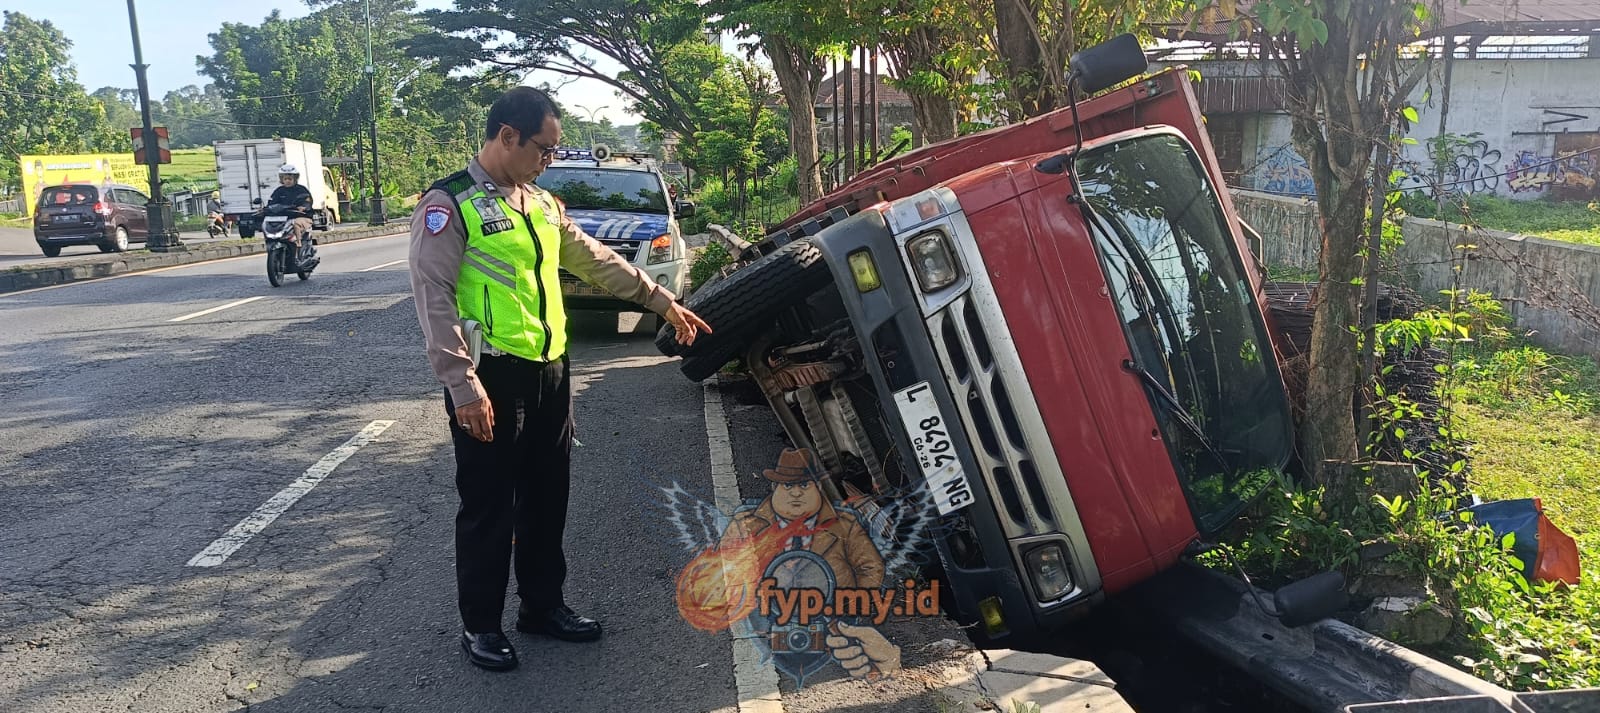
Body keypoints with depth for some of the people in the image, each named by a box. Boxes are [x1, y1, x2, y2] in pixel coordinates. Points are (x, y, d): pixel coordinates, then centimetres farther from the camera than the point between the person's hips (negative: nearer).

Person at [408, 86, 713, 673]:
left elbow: (596, 260, 21)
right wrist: (463, 384, -22)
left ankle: (543, 604, 32)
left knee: (547, 497, 15)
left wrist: (662, 302, 21)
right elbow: (434, 297, -16)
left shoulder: (541, 203, 14)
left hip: (549, 371, 7)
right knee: (488, 505, 4)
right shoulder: (449, 204, -9)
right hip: (490, 380, -7)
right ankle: (480, 625, 20)